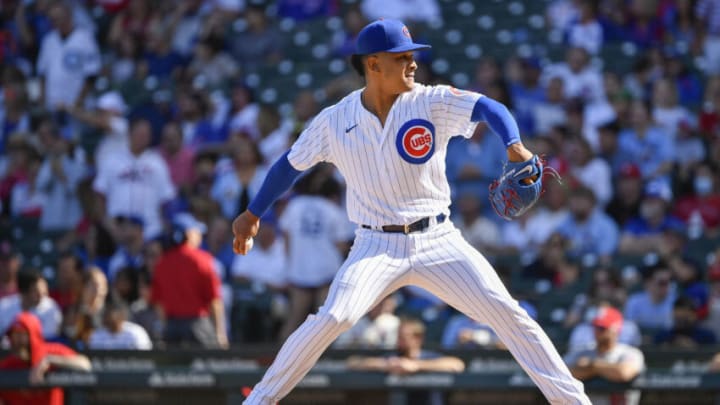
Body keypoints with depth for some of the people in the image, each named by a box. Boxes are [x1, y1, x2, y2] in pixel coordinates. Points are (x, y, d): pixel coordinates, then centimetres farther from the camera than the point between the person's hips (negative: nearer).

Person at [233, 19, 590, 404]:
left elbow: (488, 108, -21)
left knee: (507, 313, -8)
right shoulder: (333, 121, -3)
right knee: (333, 318, -22)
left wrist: (514, 145, -42)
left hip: (438, 242, 1)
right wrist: (253, 213, 20)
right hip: (377, 246, -1)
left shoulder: (431, 102, -7)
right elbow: (291, 163, 13)